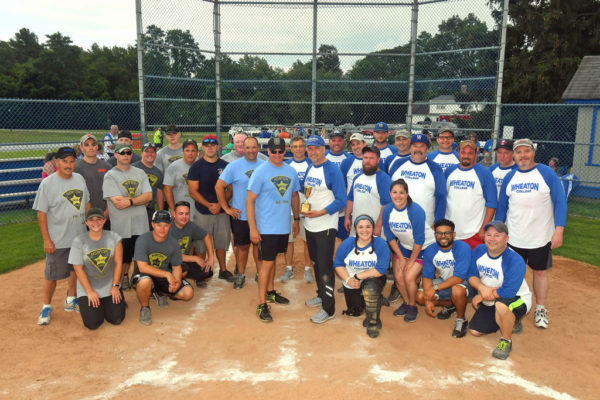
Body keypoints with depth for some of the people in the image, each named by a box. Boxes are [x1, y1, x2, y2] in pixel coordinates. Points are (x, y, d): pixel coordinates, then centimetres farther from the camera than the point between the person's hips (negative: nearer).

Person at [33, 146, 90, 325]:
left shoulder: (79, 179, 4)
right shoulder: (47, 183, -12)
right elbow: (41, 213, -12)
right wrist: (46, 239, -15)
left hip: (80, 236, 6)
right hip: (57, 240, -5)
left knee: (76, 269, 17)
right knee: (52, 274, 2)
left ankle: (70, 300, 35)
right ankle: (46, 307, 21)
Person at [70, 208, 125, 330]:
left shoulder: (114, 237, -4)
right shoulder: (78, 241, -9)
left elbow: (118, 263, -1)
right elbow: (78, 269, -9)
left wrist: (115, 286, -6)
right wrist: (90, 291, -12)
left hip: (110, 286, 1)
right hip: (87, 287, -1)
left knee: (116, 319, -6)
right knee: (92, 323, -10)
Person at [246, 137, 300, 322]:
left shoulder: (291, 171, 7)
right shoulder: (260, 172, -11)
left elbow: (294, 196, 18)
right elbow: (250, 201, -12)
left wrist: (296, 219, 17)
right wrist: (253, 228, -16)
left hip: (284, 227, 5)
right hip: (266, 228, -5)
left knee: (272, 259, 19)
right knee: (266, 263, -3)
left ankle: (270, 292, 34)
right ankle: (261, 305, 4)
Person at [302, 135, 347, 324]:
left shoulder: (332, 170, -15)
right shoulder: (309, 169, 9)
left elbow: (341, 200, -17)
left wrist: (319, 213, -24)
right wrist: (303, 207, 2)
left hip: (325, 226, -8)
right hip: (309, 225, 8)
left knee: (325, 266, -4)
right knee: (316, 262, 19)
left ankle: (328, 309, 5)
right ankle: (322, 295, 36)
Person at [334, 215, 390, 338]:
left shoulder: (381, 244, -21)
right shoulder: (347, 244, -13)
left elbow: (381, 270, -23)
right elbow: (338, 264, -5)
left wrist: (358, 276, -24)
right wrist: (348, 279, -22)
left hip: (373, 279, -3)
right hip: (352, 284, 3)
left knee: (370, 288, -38)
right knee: (355, 313, 13)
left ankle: (373, 321, -13)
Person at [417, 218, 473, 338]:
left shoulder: (463, 248, -26)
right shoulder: (430, 251, -9)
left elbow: (459, 277, -31)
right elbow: (427, 276, -6)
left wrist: (435, 288, -33)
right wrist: (428, 300, -18)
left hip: (465, 282, -6)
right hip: (445, 282, 6)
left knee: (457, 290, -39)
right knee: (420, 296, -10)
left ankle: (461, 319, -8)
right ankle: (450, 305, 17)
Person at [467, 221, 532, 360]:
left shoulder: (515, 261, -29)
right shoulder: (479, 251, -8)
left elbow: (508, 292, -34)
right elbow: (472, 275, -2)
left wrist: (482, 297, -22)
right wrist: (482, 288, -25)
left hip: (517, 300, -7)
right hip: (490, 302, 7)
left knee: (501, 304, -40)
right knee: (475, 331, 9)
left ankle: (506, 341, -13)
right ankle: (510, 320, 31)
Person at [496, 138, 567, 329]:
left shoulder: (547, 173, -6)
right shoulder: (509, 177, 4)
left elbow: (560, 203, -7)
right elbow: (502, 206, 9)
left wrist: (559, 230, -15)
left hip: (541, 238, -2)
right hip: (513, 238, 3)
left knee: (540, 272, 10)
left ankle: (540, 309, 25)